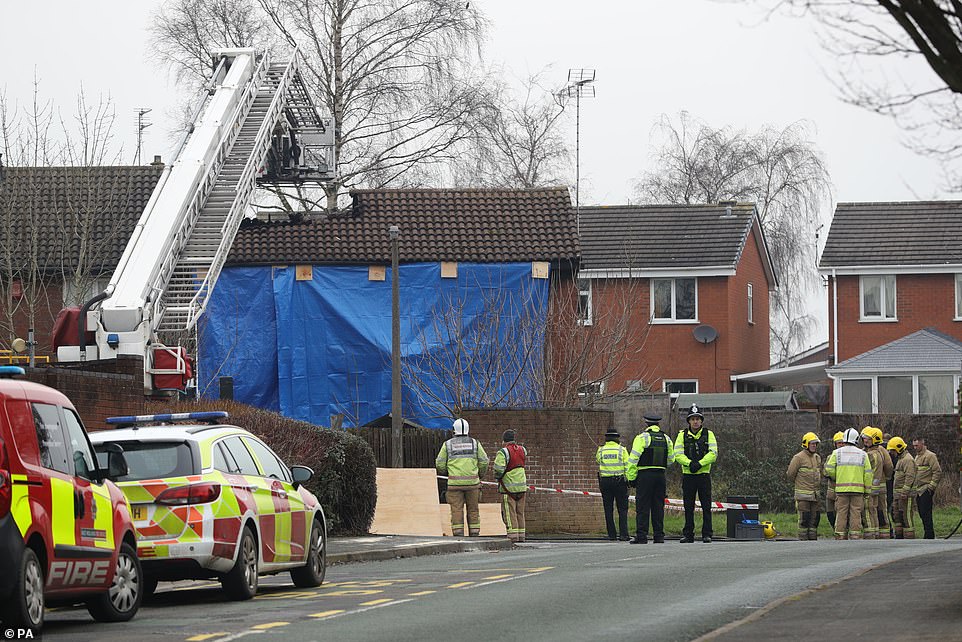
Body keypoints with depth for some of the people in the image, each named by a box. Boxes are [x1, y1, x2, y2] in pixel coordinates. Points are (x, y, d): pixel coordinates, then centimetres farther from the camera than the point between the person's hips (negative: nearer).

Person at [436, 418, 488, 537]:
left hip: (455, 482, -1)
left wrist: (446, 473, 25)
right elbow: (484, 461, 4)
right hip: (472, 482, 1)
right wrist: (480, 474, 22)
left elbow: (440, 464, 5)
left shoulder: (448, 444, 4)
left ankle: (458, 536, -8)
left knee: (457, 510, -2)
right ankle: (474, 535, 6)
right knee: (473, 510, 8)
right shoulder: (475, 443, 6)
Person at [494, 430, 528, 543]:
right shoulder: (522, 450, 7)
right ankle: (521, 537, 11)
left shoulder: (503, 452, -13)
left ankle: (513, 537, -9)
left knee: (509, 513, -3)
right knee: (520, 513, 12)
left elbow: (499, 469, -23)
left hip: (508, 487, -6)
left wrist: (497, 476, 0)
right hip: (521, 487, 6)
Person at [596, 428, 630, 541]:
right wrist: (629, 481, 2)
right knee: (622, 509, 1)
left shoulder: (601, 450, 4)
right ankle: (624, 534, -7)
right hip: (620, 480, -2)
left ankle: (612, 535, 3)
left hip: (605, 481, 2)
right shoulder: (622, 450, -1)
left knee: (608, 510, 6)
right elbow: (627, 467, -4)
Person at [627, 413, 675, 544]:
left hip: (645, 475, -5)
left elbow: (633, 460, -10)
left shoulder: (642, 438, -6)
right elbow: (671, 459, 16)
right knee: (658, 506, 9)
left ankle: (641, 536, -7)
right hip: (661, 475, 5)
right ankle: (659, 536, 7)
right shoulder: (666, 439, 10)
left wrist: (631, 478, -5)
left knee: (642, 507, -3)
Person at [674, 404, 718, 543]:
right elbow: (678, 454, -3)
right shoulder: (682, 435, 6)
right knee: (688, 507, 4)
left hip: (704, 474, -1)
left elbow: (713, 453, -6)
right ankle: (688, 535, 9)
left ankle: (707, 534, 4)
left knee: (706, 506, -1)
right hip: (688, 474, 1)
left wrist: (700, 464, -19)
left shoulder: (708, 434, 4)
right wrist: (690, 463, -21)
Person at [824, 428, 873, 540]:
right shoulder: (862, 454, 4)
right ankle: (855, 537, -2)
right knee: (856, 514, 1)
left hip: (841, 489, 0)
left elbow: (829, 469, -3)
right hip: (858, 489, 0)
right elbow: (868, 474, 0)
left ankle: (840, 539, 0)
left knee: (841, 515, 2)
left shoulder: (837, 453, 3)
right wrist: (868, 491, 5)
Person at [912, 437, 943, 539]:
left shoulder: (930, 456, -9)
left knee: (925, 513, -12)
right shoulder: (917, 457, 20)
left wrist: (931, 485, -15)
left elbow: (937, 472, -13)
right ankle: (928, 534, 13)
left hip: (926, 490, -9)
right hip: (918, 490, 9)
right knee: (922, 513, 9)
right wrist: (914, 486, 21)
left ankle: (929, 535, -11)